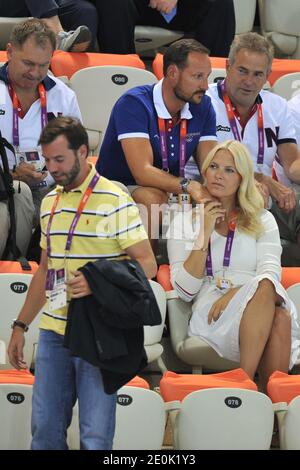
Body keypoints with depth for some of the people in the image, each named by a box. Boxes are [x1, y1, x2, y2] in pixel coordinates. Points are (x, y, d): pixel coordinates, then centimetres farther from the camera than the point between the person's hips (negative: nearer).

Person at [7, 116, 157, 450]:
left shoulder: (114, 201, -7)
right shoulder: (50, 203, 14)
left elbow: (147, 264, -10)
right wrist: (21, 325, 19)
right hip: (53, 331, 6)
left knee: (95, 435, -5)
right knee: (45, 429, 7)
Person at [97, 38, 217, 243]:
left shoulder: (202, 107, 1)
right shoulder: (134, 103, -18)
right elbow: (143, 172, -27)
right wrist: (187, 185, -43)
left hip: (171, 191, 5)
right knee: (153, 198, -36)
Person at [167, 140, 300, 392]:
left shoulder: (262, 220, 20)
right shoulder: (185, 222, 17)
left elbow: (270, 272, 2)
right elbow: (185, 290, 5)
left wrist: (234, 294, -17)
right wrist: (205, 234, -1)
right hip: (212, 320, -2)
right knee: (264, 289, -35)